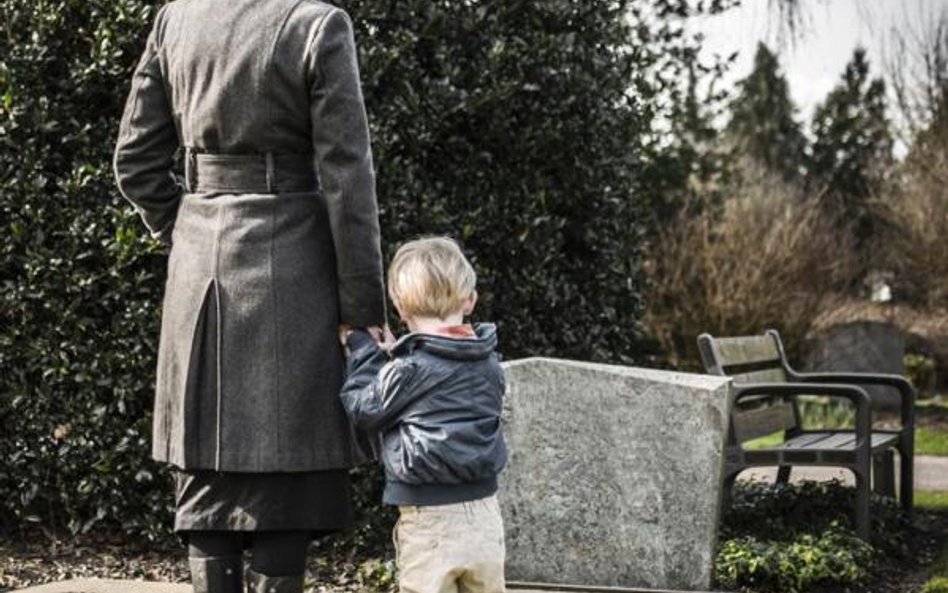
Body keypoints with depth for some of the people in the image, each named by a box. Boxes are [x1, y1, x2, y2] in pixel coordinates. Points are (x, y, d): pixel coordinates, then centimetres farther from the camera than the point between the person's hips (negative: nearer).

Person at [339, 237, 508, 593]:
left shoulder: (409, 370, -14)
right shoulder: (489, 363, 5)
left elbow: (364, 410, 0)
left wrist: (361, 348, 10)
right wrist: (388, 356, 17)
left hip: (431, 522, -6)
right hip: (484, 514, 6)